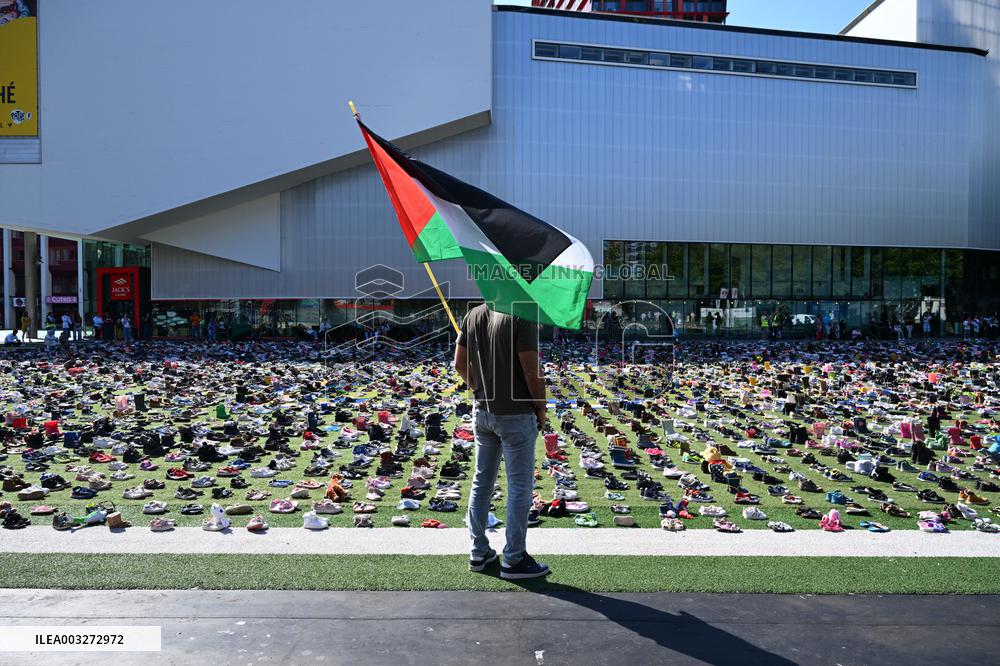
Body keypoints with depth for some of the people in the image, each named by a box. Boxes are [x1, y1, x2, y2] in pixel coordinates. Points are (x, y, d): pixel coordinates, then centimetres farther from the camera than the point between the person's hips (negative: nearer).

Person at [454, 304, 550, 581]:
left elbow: (460, 364, 6)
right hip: (516, 415, -7)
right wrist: (541, 408, -5)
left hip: (482, 412, 7)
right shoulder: (522, 317, -18)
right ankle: (514, 560, 13)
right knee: (519, 487, 5)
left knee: (482, 482, 16)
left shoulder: (473, 315, 3)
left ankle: (479, 552, 27)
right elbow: (531, 372, -18)